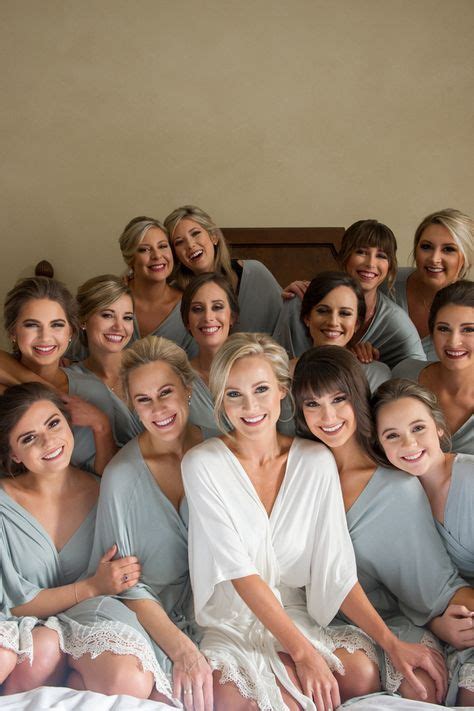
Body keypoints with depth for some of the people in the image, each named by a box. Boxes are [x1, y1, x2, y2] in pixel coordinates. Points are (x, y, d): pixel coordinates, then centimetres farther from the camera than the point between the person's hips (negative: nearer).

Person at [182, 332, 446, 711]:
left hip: (298, 616, 3)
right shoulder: (202, 464, -11)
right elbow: (240, 573, -16)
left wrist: (392, 642, -14)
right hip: (230, 621, -2)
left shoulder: (316, 461, -3)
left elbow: (335, 570, -4)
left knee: (364, 674, -25)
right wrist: (302, 652, -21)